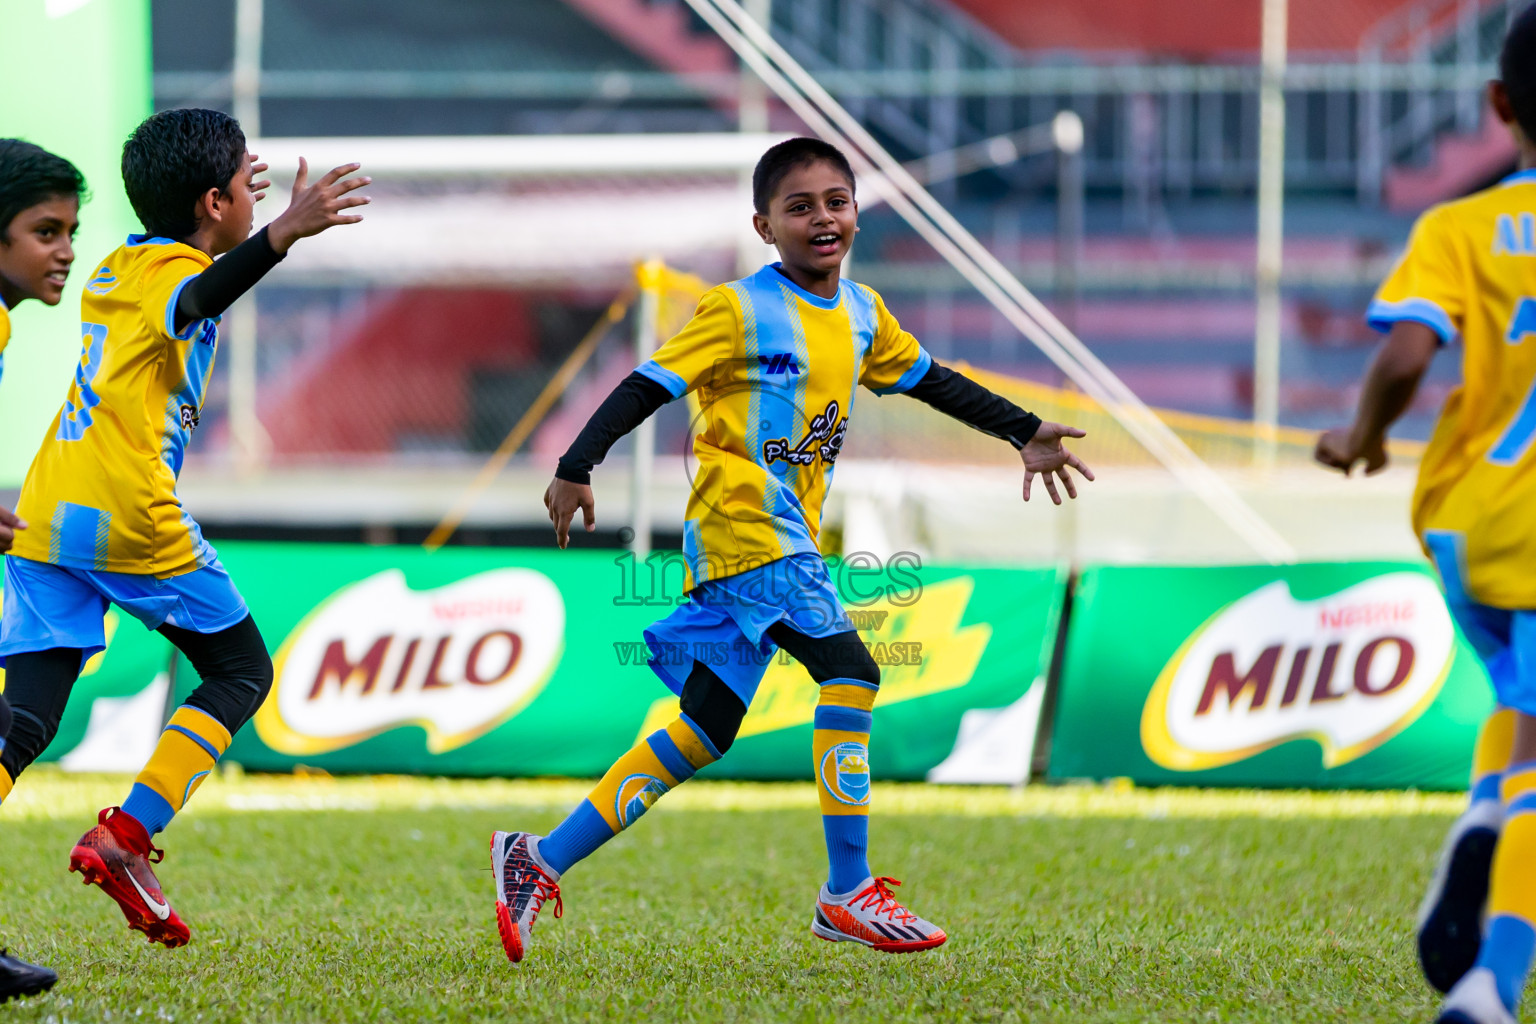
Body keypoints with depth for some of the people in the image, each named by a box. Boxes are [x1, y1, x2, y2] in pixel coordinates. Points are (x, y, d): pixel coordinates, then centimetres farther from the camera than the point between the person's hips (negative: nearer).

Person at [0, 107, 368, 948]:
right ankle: (124, 838, -5)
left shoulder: (113, 270, 21)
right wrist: (282, 233, -47)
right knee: (241, 672, 11)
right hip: (131, 517, -7)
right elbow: (197, 298, -30)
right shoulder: (177, 272, -3)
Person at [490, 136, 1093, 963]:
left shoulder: (861, 315, 14)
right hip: (741, 524, -8)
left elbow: (930, 381, 27)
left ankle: (540, 861, 11)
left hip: (789, 539, 8)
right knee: (848, 673, -20)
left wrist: (1024, 433, 24)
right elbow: (648, 386, -9)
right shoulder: (739, 311, -8)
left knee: (703, 733, 6)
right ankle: (847, 893, -17)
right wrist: (576, 468, -17)